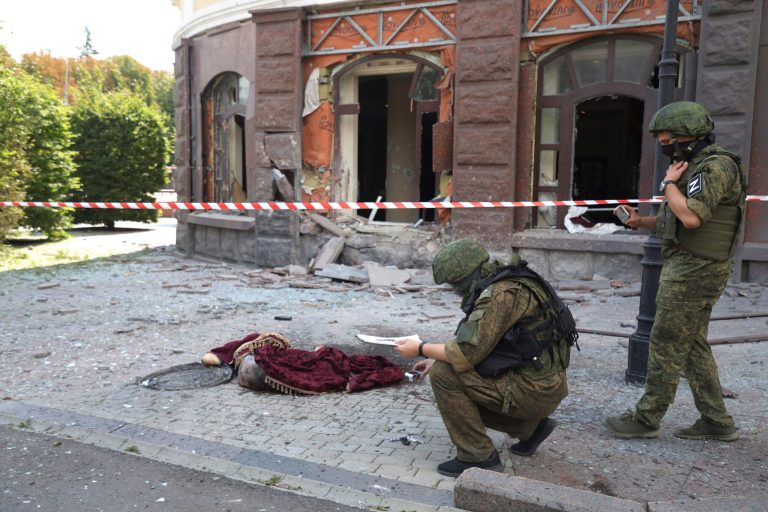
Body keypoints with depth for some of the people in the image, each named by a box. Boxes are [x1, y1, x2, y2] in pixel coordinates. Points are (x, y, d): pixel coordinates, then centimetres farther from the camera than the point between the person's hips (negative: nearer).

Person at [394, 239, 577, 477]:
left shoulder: (502, 294, -21)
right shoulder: (504, 283, 9)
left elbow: (468, 353, -25)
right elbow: (480, 344, 16)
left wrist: (421, 348, -10)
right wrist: (437, 358, 9)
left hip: (534, 390, -10)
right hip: (542, 383, 10)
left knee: (443, 375, -13)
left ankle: (477, 456, -1)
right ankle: (530, 427, 20)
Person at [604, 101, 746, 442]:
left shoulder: (716, 166, -14)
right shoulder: (695, 166, 17)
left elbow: (691, 217, -28)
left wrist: (669, 183, -14)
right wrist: (640, 221, 7)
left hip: (695, 270, -10)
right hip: (686, 267, 10)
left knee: (667, 344, -3)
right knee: (693, 346, 13)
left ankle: (646, 418, 7)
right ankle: (716, 421, 21)